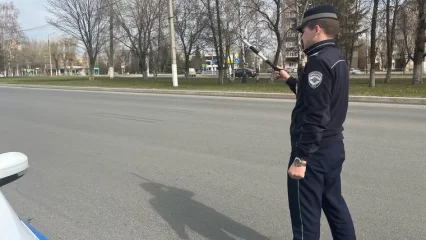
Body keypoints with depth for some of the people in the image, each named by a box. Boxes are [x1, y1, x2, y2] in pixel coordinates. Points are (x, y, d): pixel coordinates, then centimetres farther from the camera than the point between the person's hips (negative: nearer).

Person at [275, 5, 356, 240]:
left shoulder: (318, 61, -19)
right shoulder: (338, 60, 13)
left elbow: (315, 116, -26)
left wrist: (301, 158, -23)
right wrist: (290, 80, 28)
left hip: (314, 152, -10)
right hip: (333, 147, 10)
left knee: (306, 214, 2)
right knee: (334, 205, 19)